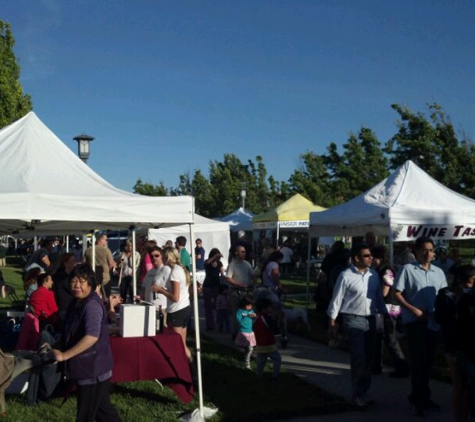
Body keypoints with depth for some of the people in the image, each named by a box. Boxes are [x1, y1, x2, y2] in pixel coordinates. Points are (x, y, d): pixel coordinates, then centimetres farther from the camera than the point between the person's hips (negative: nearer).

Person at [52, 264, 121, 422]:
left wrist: (64, 355, -29)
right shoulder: (77, 302, 9)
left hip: (93, 368, -10)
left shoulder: (92, 305, -22)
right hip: (87, 366, 10)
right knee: (102, 408, 20)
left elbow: (92, 336, -35)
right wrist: (54, 346, 11)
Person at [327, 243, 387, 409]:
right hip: (354, 319, -6)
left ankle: (364, 392, 23)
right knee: (359, 358, -8)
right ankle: (357, 395, 3)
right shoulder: (346, 276, -11)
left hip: (370, 319, 6)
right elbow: (337, 299, -9)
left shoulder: (373, 274, 6)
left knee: (369, 358, 11)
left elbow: (379, 296, 13)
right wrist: (332, 321, -9)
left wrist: (385, 314, 12)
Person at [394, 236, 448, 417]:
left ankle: (423, 397, 26)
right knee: (418, 360, -6)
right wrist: (414, 310, -15)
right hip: (414, 321, -5)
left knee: (428, 360, 12)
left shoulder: (439, 272, 10)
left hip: (433, 321, 5)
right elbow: (397, 293, -7)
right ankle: (418, 399, 4)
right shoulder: (408, 269, -5)